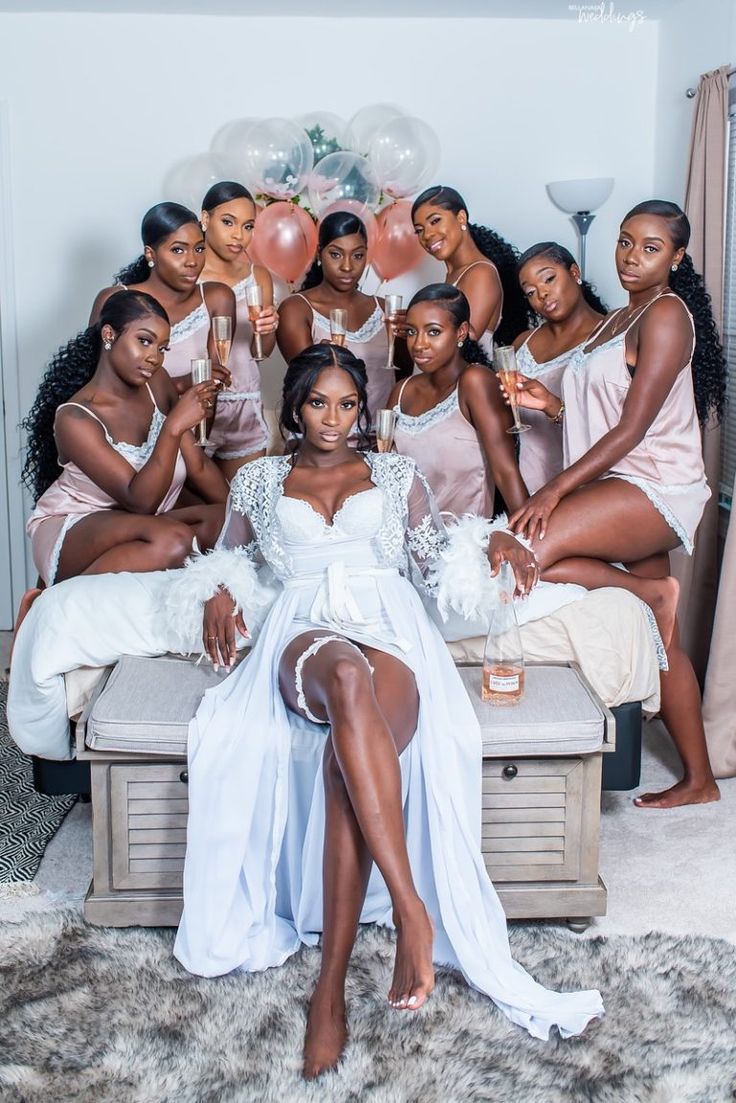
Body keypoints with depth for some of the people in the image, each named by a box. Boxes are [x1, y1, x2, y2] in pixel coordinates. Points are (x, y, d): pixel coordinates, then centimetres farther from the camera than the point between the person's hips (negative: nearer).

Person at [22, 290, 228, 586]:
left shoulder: (157, 384, -2)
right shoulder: (75, 418, -20)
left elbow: (196, 463, 3)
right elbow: (140, 501, -26)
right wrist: (174, 426, -36)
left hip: (136, 525, 7)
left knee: (224, 522, -18)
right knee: (172, 541, -35)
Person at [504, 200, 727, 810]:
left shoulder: (666, 314, -8)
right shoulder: (620, 318, 20)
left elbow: (632, 428, -17)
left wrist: (556, 489, -21)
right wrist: (552, 404, 1)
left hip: (654, 490, -9)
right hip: (625, 493, 9)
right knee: (659, 641, 10)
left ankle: (653, 591, -7)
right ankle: (699, 777, 19)